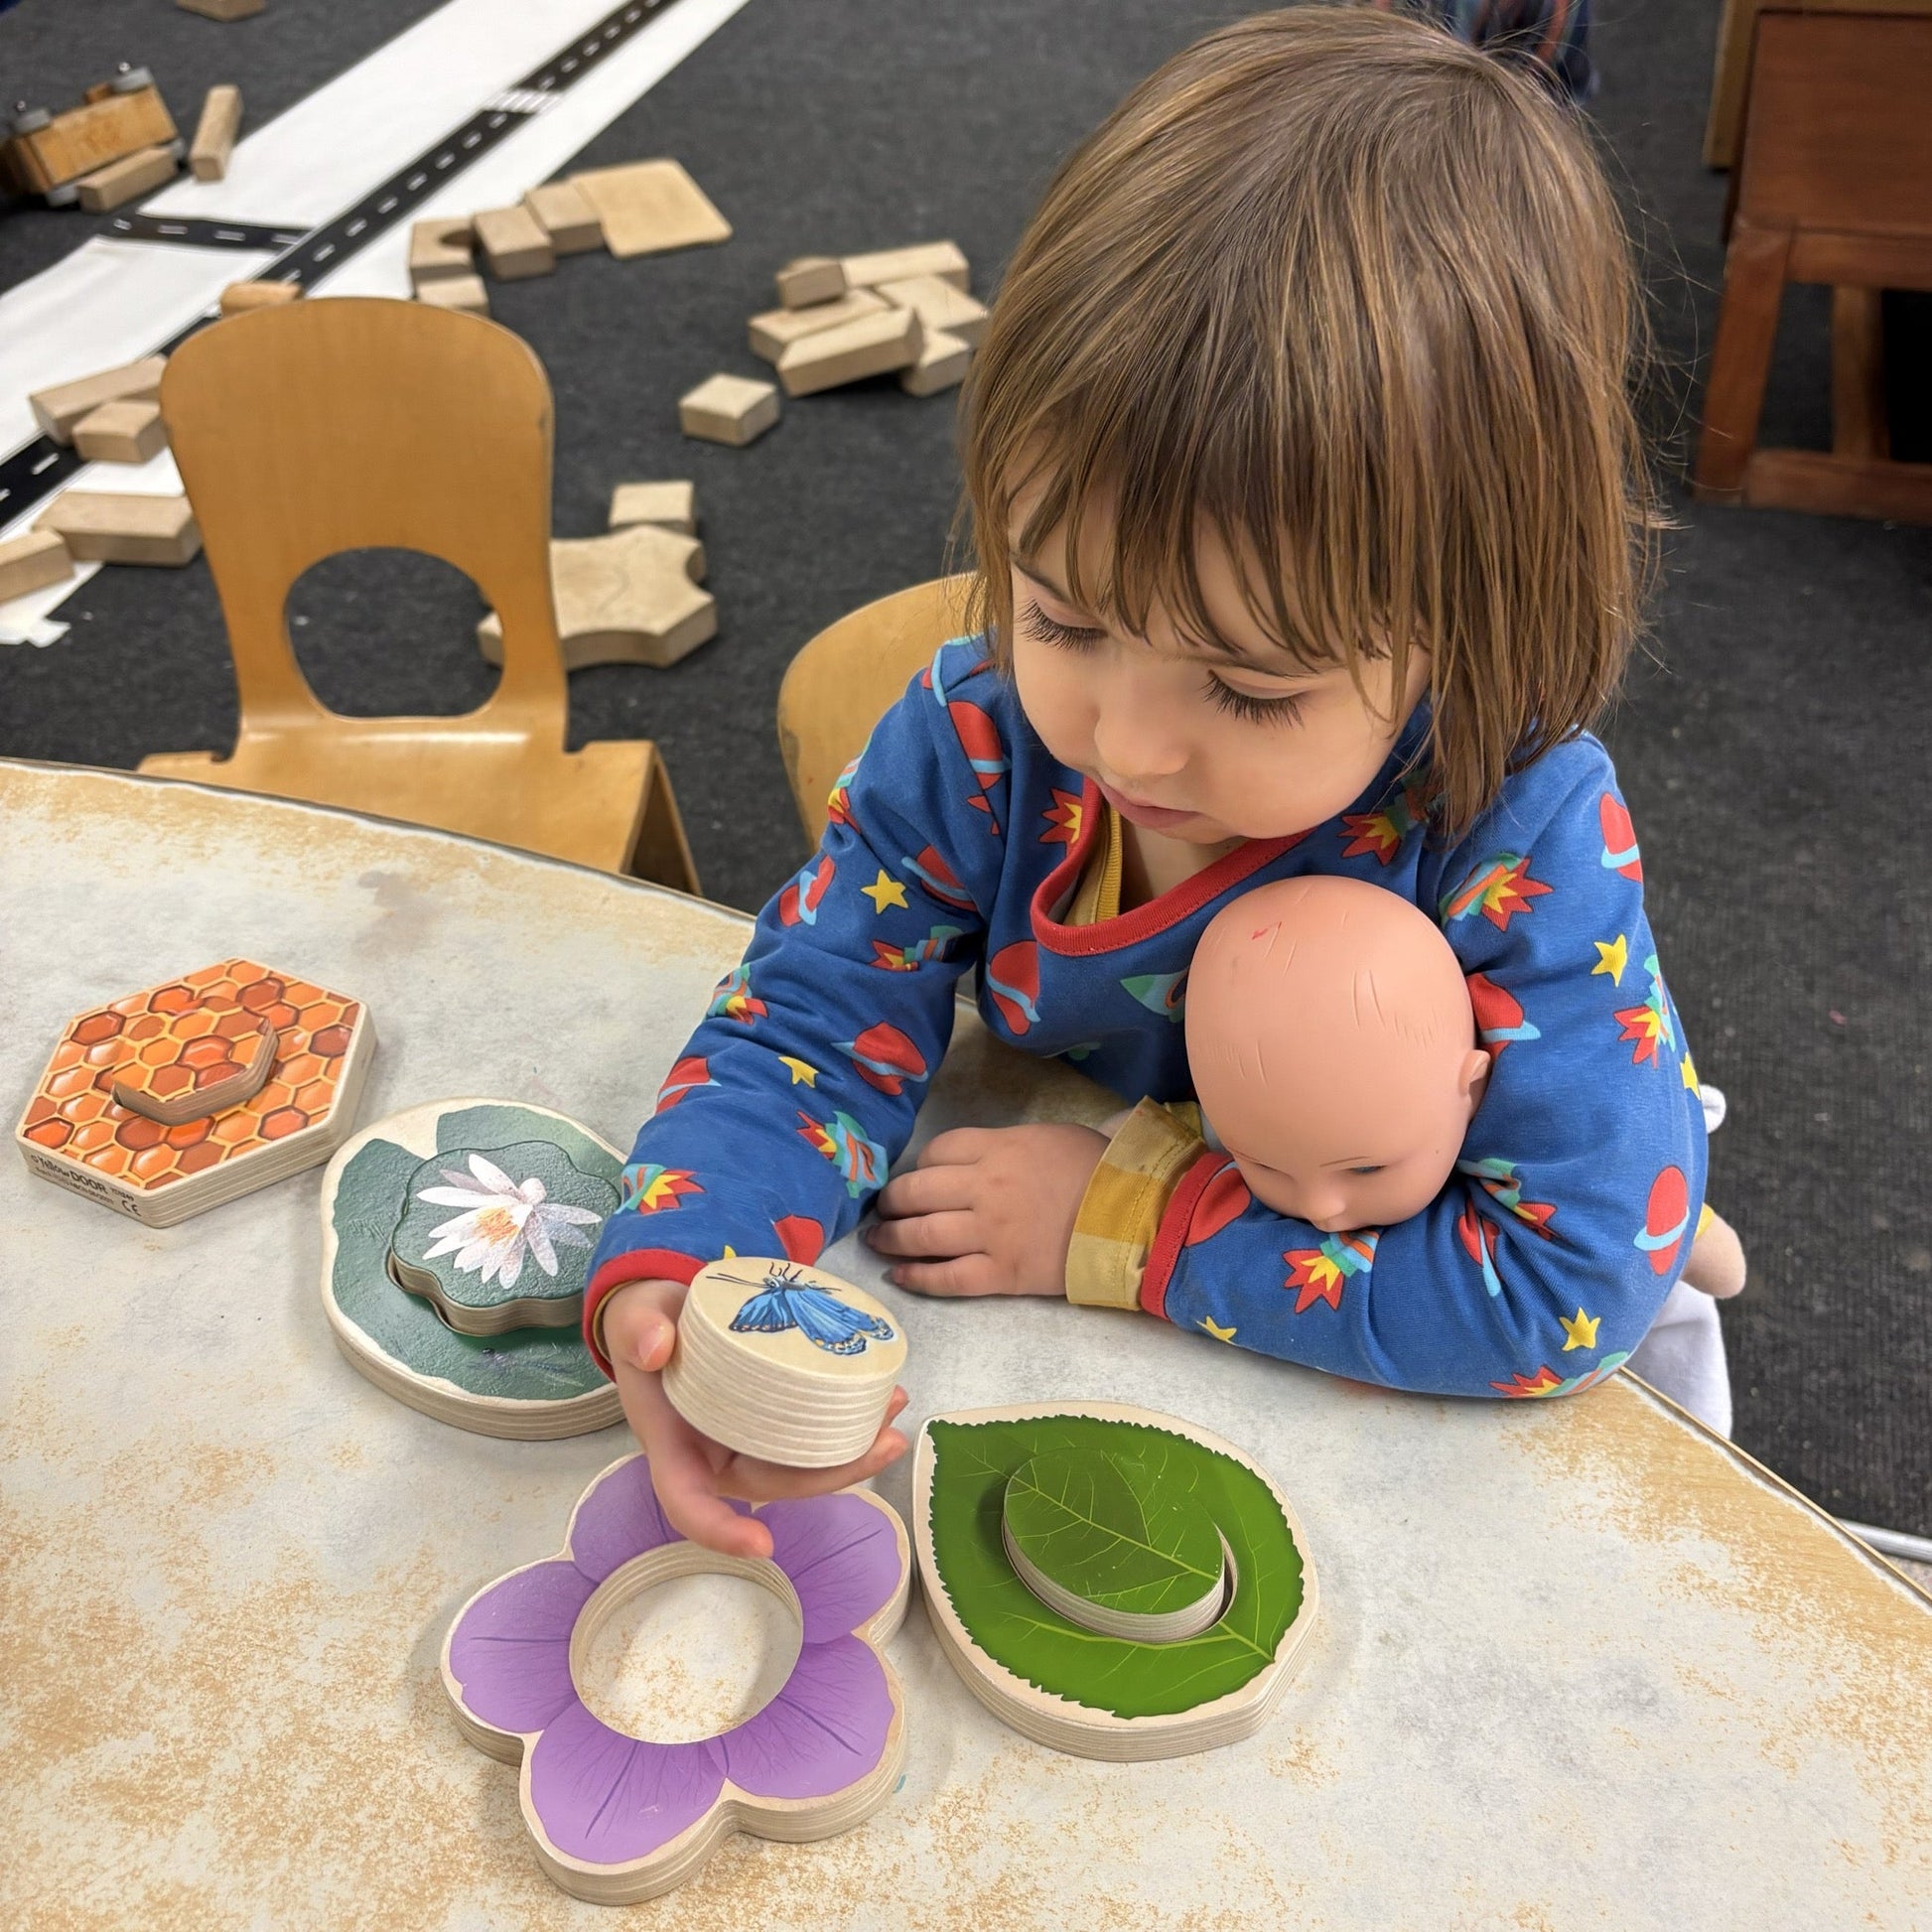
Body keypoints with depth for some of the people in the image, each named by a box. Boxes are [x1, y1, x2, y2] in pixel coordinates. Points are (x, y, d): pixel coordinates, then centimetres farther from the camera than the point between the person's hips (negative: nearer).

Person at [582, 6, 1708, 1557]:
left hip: (1378, 1390, -2)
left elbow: (1579, 1281, -30)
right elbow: (812, 1024, -14)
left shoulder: (1520, 840, -29)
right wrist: (664, 1284, -35)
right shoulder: (982, 734, -20)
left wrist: (1121, 1227, -29)